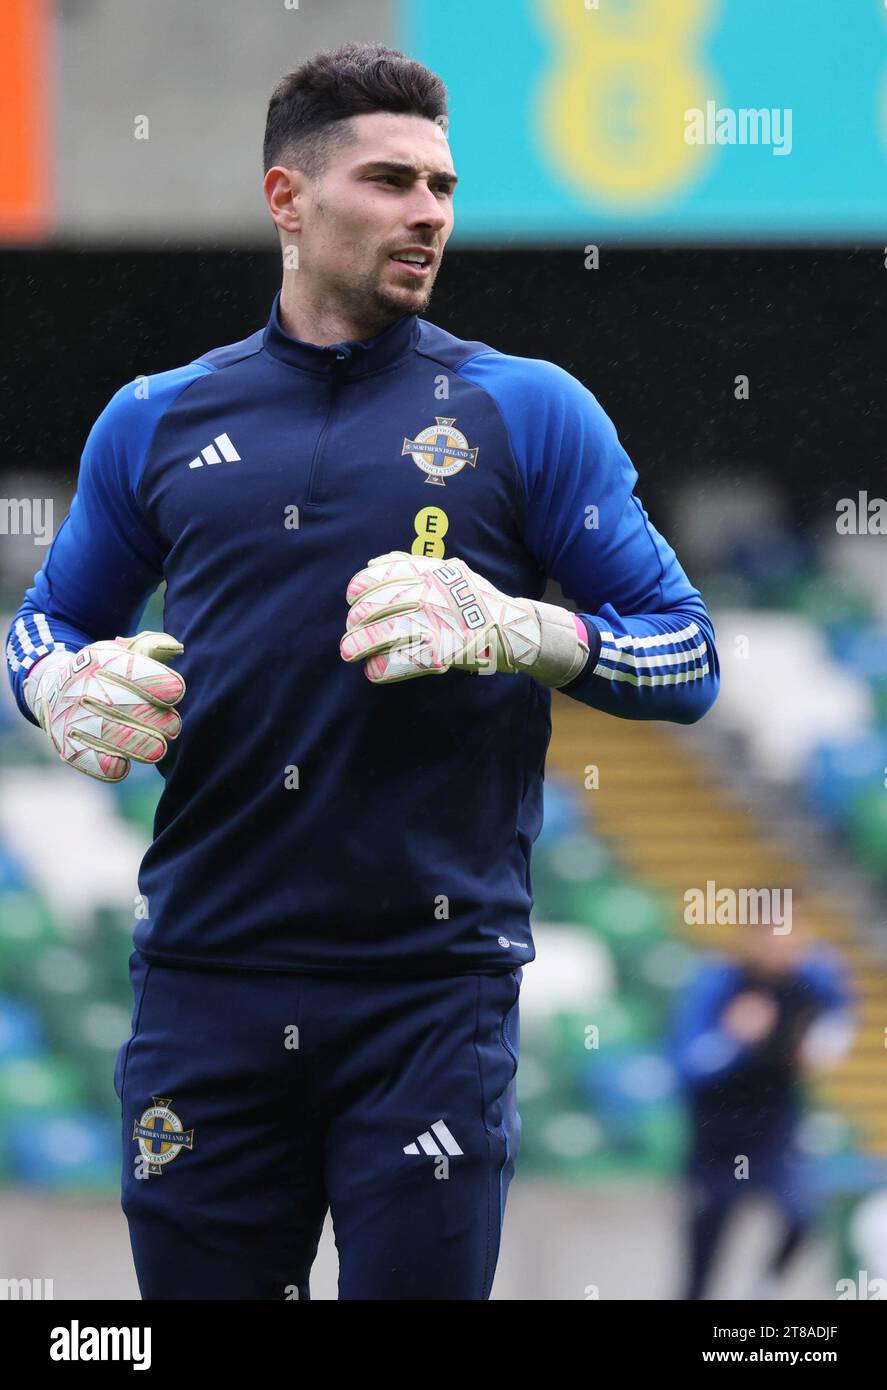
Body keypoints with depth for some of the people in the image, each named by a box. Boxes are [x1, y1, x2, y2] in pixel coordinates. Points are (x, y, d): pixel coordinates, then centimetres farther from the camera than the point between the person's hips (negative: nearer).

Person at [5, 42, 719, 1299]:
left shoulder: (529, 413, 6)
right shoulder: (158, 422, 13)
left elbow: (686, 655, 3)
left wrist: (510, 629, -16)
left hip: (433, 989, -2)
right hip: (205, 986, 2)